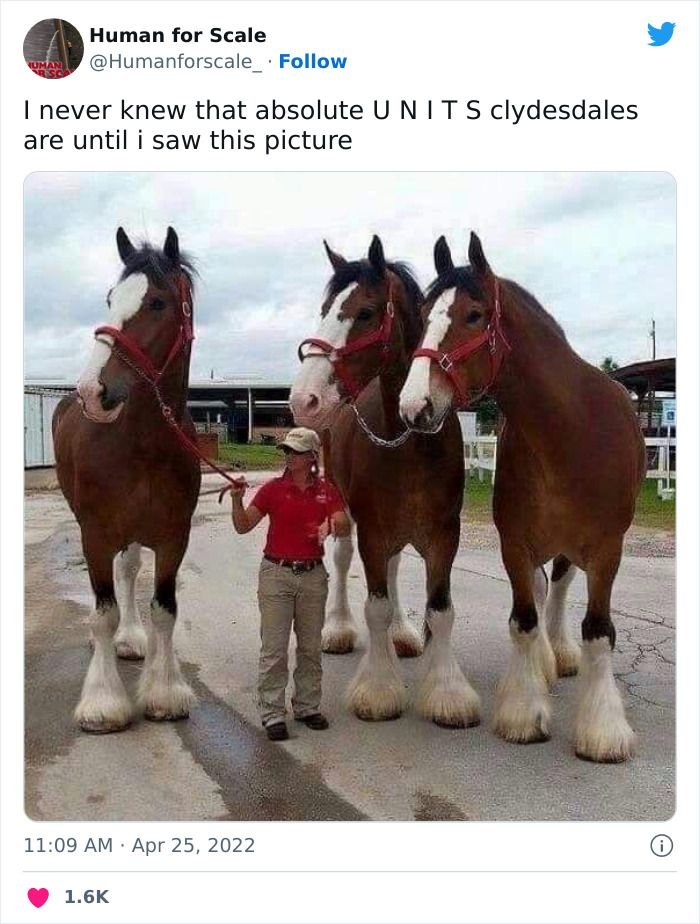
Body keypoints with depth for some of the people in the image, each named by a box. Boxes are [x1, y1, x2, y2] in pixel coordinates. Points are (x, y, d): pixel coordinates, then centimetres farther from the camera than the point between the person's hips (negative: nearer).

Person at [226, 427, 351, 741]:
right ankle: (272, 714, 10)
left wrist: (332, 525, -30)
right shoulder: (273, 488, -3)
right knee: (274, 648, 0)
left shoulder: (327, 491, 2)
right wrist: (236, 500, -21)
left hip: (313, 575, 2)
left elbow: (345, 528, -8)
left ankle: (307, 706, 27)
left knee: (311, 646, 13)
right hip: (277, 574, -2)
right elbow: (243, 526, -4)